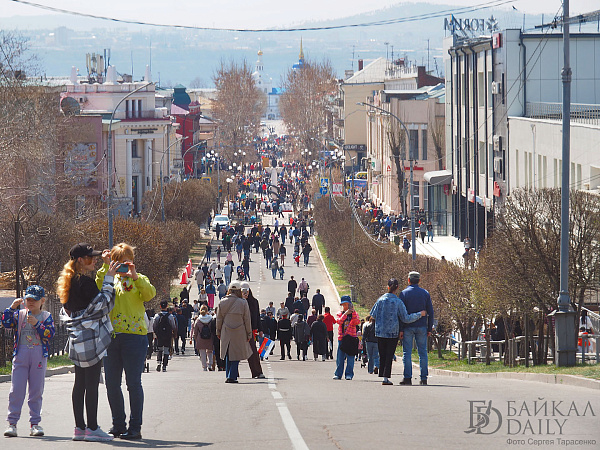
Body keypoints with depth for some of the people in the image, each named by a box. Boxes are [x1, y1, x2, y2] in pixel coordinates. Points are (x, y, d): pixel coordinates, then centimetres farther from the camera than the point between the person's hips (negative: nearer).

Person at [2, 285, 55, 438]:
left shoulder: (46, 317, 7)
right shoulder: (19, 314, 9)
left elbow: (50, 334, -5)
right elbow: (6, 323, -5)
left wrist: (37, 324, -15)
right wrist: (12, 308, -14)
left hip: (39, 355, 0)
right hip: (21, 354, 0)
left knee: (36, 390, 4)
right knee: (16, 389, -5)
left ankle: (35, 424, 10)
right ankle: (12, 423, -3)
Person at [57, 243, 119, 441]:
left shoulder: (70, 281, 14)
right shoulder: (85, 281, -15)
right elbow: (102, 304, -16)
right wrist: (109, 278, -12)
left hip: (77, 338, 10)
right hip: (90, 337, -10)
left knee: (80, 383, 10)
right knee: (92, 383, -7)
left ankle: (80, 428, 12)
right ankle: (92, 429, -7)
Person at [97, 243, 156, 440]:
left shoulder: (139, 280, 7)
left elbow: (150, 294, -13)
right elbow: (98, 287, -6)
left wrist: (135, 276, -24)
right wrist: (105, 266, -10)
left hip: (134, 334, -4)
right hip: (111, 335, 4)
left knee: (133, 383, -5)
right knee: (111, 383, 6)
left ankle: (135, 427, -1)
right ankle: (118, 425, 17)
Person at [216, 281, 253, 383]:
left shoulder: (222, 302, 0)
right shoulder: (243, 303, -7)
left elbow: (219, 319, 8)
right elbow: (247, 320, -2)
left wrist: (218, 332, 19)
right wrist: (249, 333, 6)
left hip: (226, 333, 3)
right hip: (239, 333, -3)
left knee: (228, 355, 15)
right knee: (236, 355, 3)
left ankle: (228, 376, 16)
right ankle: (232, 376, -4)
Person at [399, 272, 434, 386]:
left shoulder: (404, 293, -3)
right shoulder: (425, 293, 5)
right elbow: (430, 312, 6)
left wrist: (400, 329, -4)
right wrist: (429, 329, 11)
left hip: (408, 326, -2)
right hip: (422, 327, 2)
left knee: (407, 352, 1)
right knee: (423, 352, 5)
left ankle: (407, 377, -5)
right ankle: (424, 378, 3)